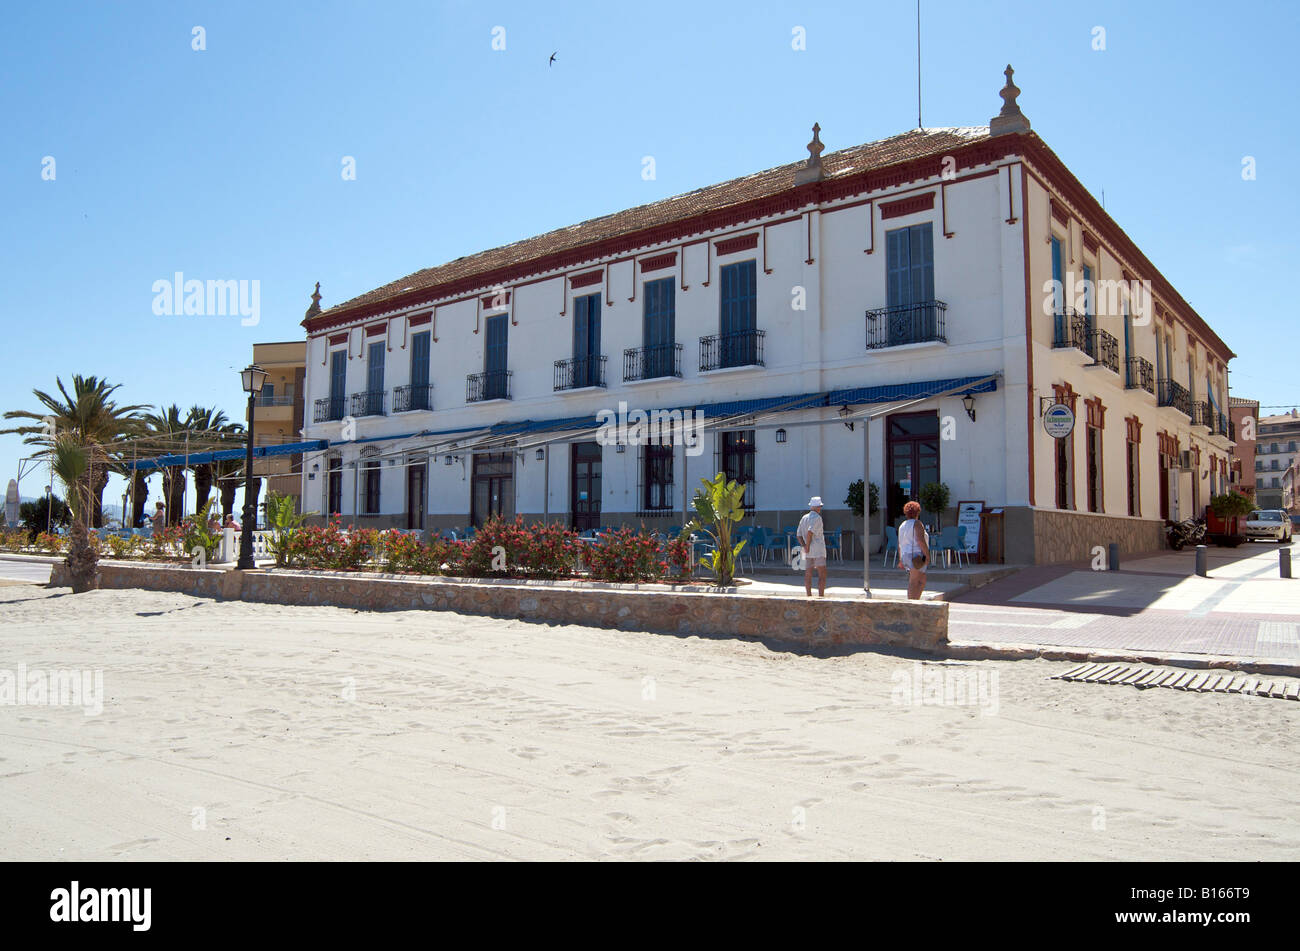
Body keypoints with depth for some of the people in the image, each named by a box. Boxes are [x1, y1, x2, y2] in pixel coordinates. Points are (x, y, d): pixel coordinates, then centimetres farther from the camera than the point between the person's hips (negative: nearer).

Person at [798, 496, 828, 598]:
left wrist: (804, 546, -1)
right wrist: (808, 546, -14)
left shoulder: (804, 518, 13)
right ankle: (821, 597, -10)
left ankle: (808, 596, 7)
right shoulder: (817, 517, -10)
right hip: (818, 551, -7)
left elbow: (799, 535, 9)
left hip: (808, 552, 7)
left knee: (808, 575, 6)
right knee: (822, 575, -5)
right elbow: (810, 532, -22)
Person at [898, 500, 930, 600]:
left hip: (905, 556, 8)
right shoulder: (917, 524, -7)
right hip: (917, 556, -8)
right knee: (914, 582, -9)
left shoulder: (902, 526, 16)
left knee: (922, 581, 15)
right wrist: (927, 555, -15)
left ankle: (916, 601, 11)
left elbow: (900, 544, 17)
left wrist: (901, 560, 20)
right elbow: (921, 541, -19)